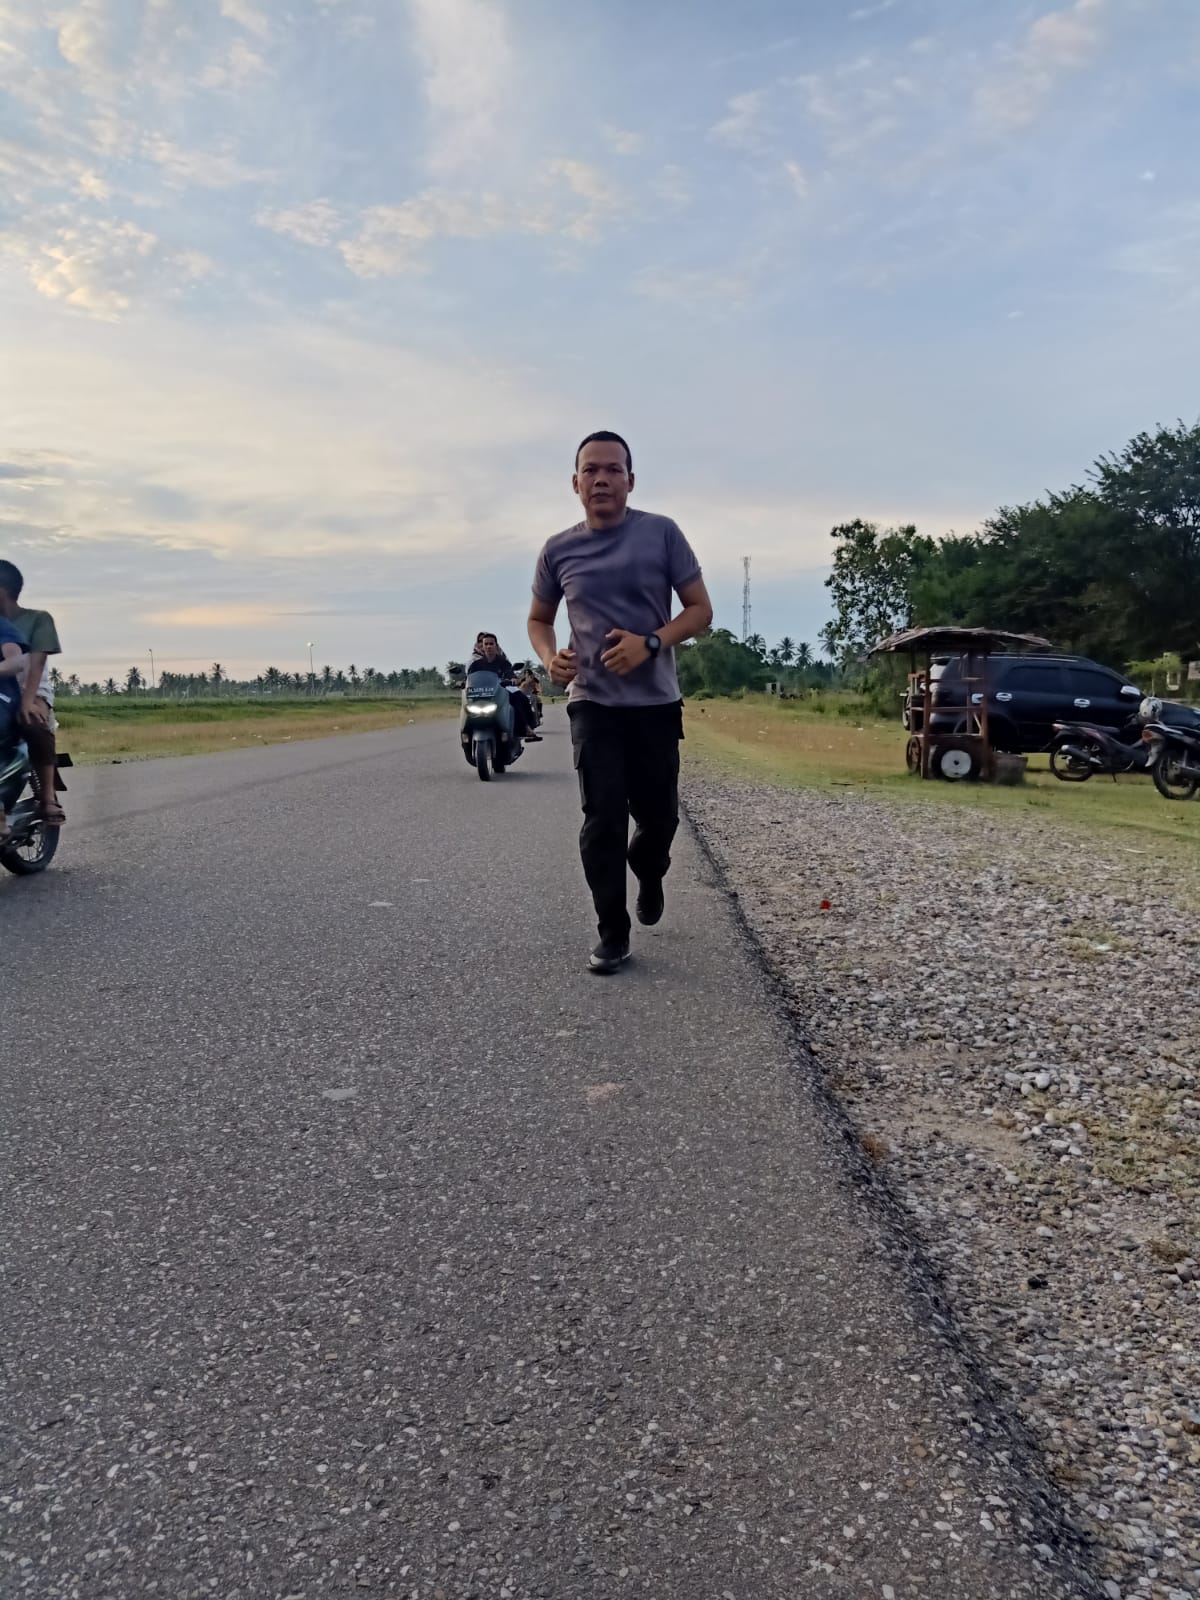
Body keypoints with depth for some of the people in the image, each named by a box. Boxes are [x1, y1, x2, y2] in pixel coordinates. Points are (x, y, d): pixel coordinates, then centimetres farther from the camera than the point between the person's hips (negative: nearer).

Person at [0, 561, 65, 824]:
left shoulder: (38, 619, 4)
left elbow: (36, 663, -10)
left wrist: (27, 701, -24)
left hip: (31, 693, -4)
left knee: (35, 724, -38)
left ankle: (49, 797, -30)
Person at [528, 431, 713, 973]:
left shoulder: (661, 533, -4)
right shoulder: (558, 550, 3)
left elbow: (700, 609, -2)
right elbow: (539, 619, 15)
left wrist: (650, 643, -19)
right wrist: (550, 657, -7)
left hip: (656, 703, 0)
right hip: (593, 703, 0)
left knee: (659, 816, 10)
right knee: (602, 820, -5)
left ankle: (648, 873, 44)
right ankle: (612, 935, 6)